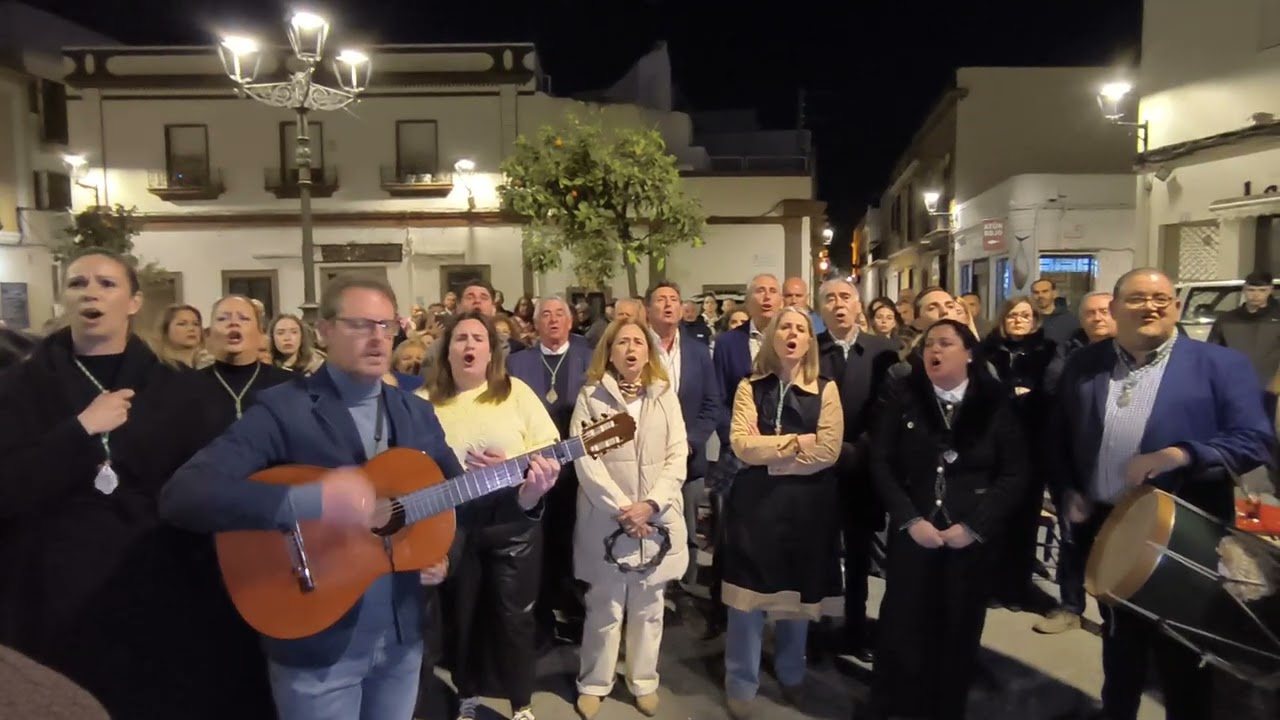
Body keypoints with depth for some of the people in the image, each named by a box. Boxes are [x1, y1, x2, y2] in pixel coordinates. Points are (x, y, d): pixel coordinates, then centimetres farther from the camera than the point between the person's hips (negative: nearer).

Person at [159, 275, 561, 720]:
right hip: (317, 643, -5)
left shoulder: (417, 413, 5)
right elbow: (181, 495, -24)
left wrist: (522, 500, -8)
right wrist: (307, 502, -35)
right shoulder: (283, 410, -13)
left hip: (403, 633, 5)